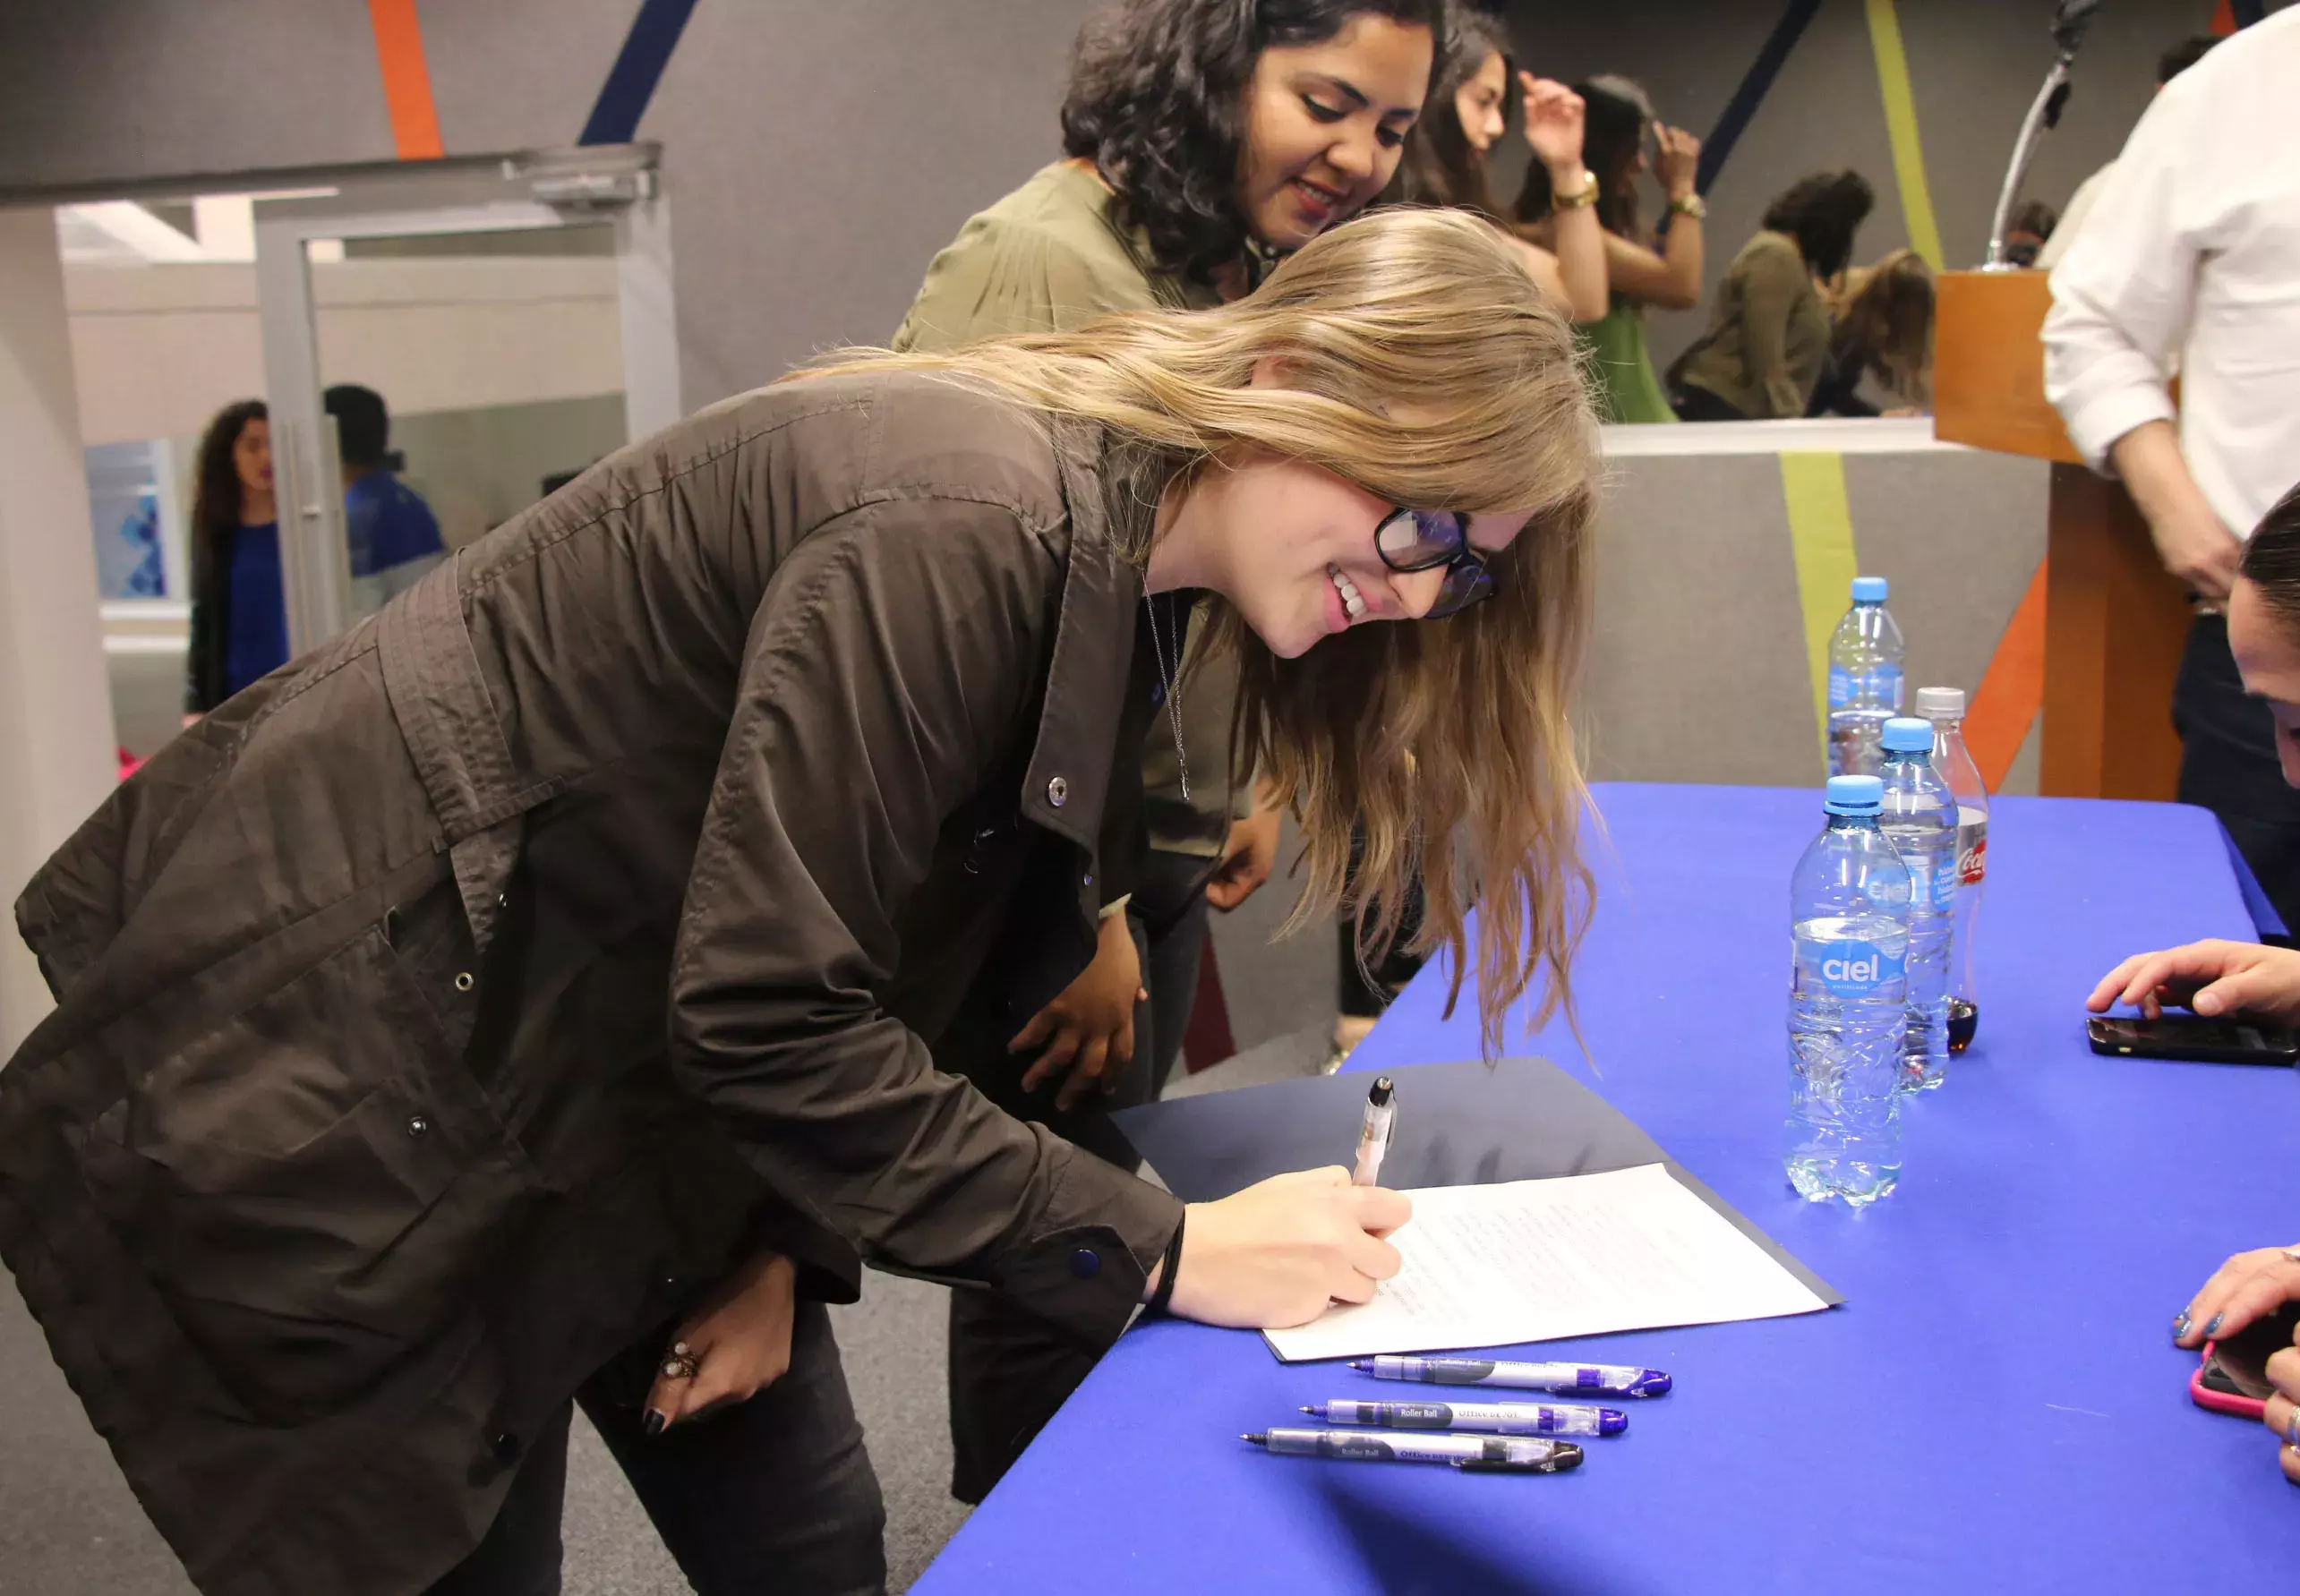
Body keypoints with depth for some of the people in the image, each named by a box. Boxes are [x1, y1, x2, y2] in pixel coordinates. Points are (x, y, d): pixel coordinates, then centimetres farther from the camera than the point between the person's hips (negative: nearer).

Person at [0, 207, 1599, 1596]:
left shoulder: (1117, 577, 1)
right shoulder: (965, 524, -29)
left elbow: (907, 966, 6)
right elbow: (767, 1014, -29)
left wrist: (783, 1242, -4)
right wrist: (1160, 1252, -24)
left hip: (608, 1079, 9)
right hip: (332, 1086, -8)